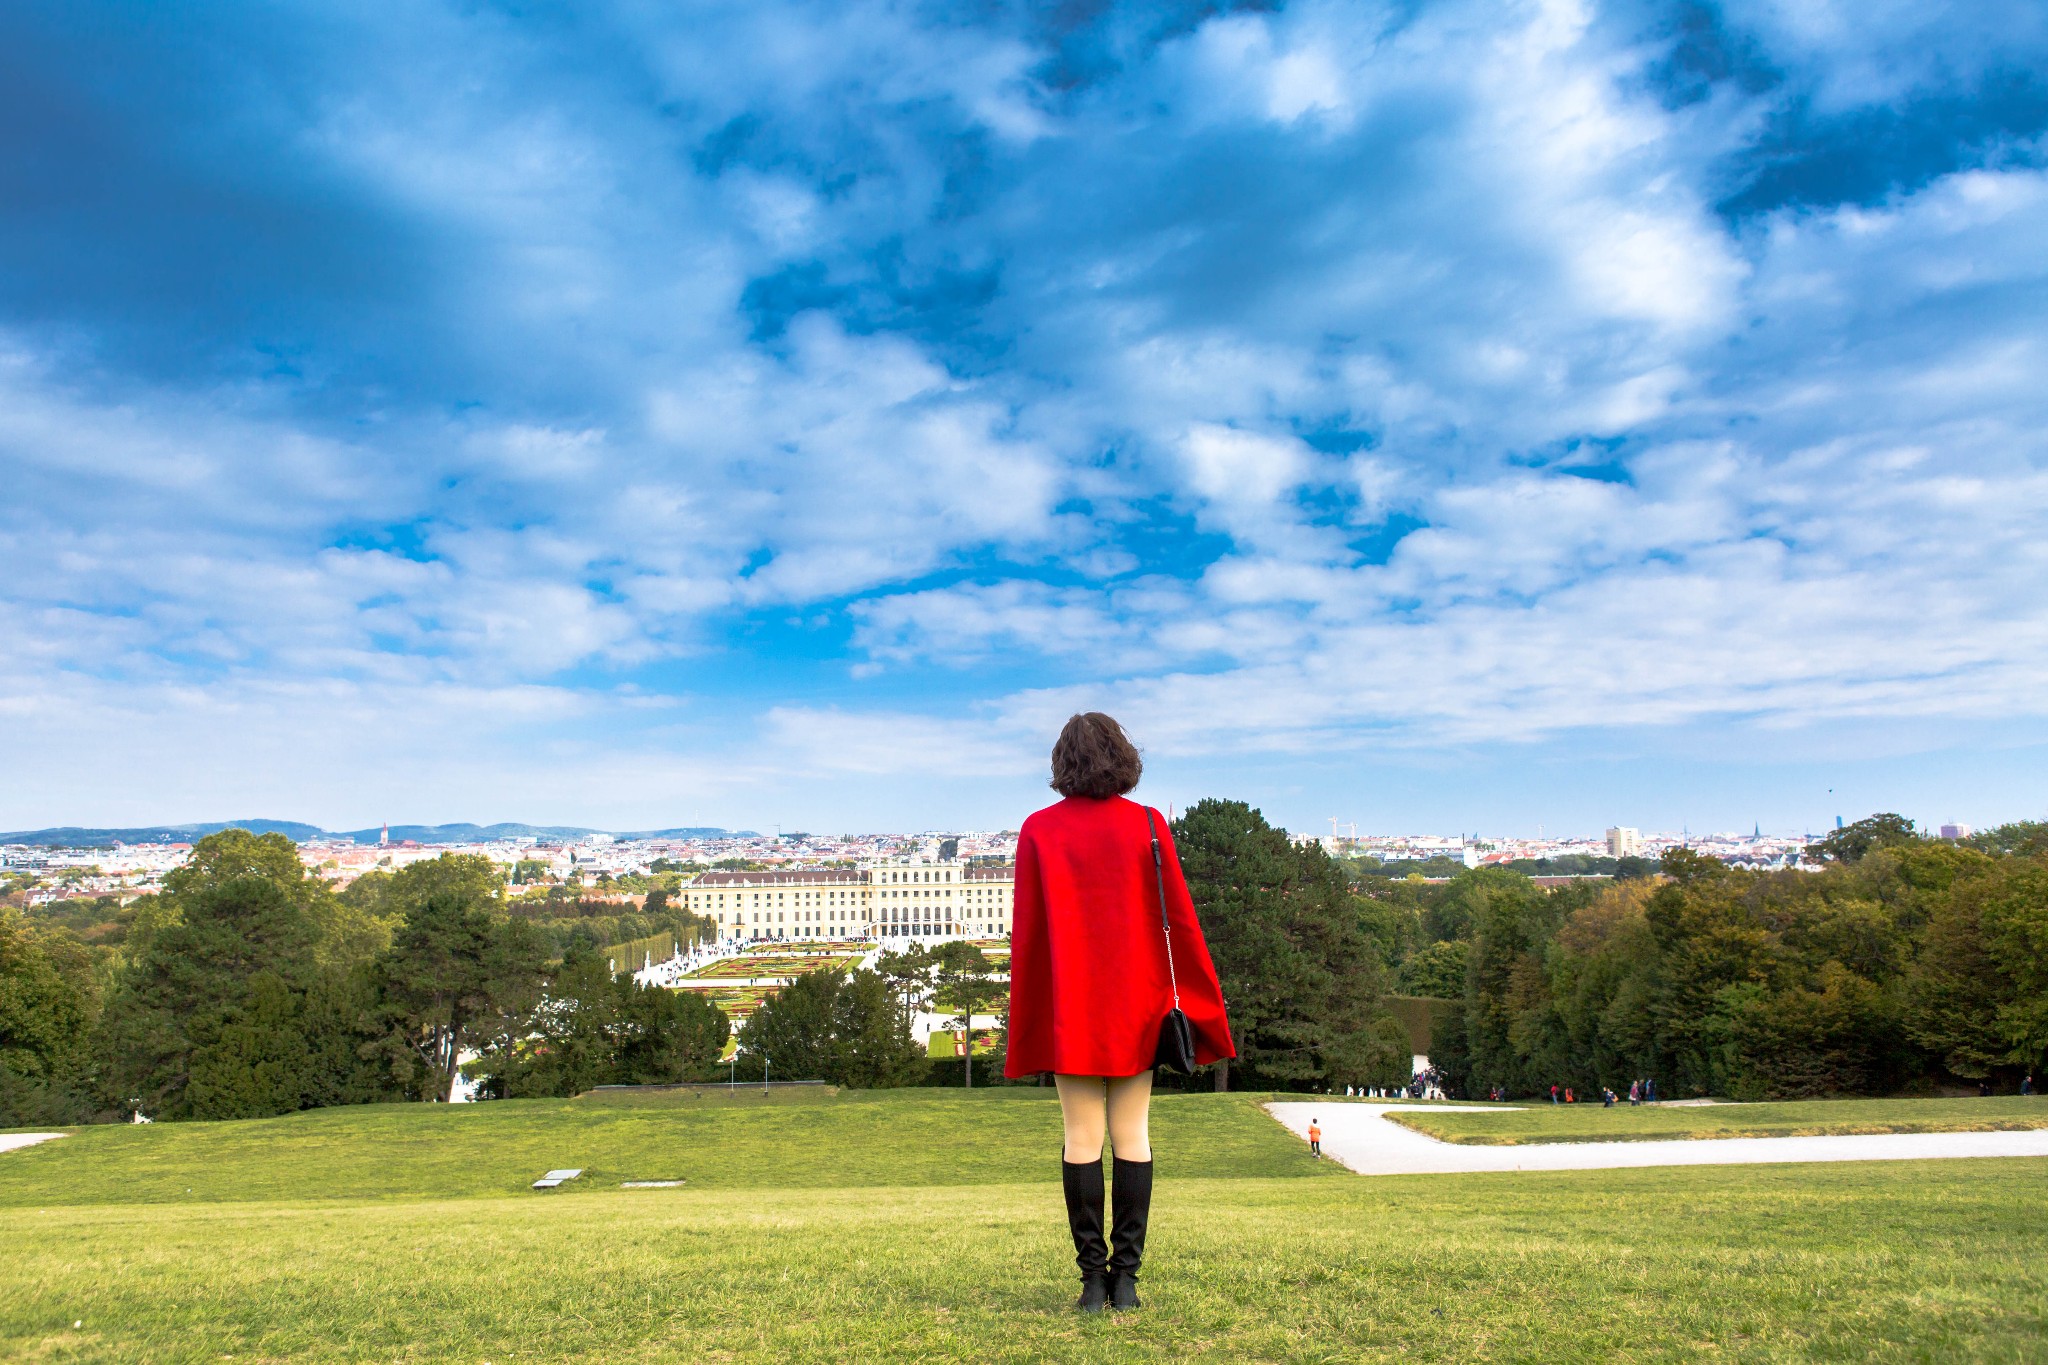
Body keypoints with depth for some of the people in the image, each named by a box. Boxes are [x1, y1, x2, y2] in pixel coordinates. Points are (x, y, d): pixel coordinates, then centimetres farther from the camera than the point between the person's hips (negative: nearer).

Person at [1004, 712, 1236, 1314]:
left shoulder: (1038, 830, -2)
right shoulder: (1148, 825, -2)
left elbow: (1025, 931, -1)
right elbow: (1178, 918, -1)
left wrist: (1025, 1024, 7)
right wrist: (1203, 1005, 8)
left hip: (1068, 1007, 0)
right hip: (1136, 1001, 1)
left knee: (1082, 1138, 4)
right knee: (1132, 1135, 7)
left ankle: (1093, 1277, 7)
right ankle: (1126, 1277, 10)